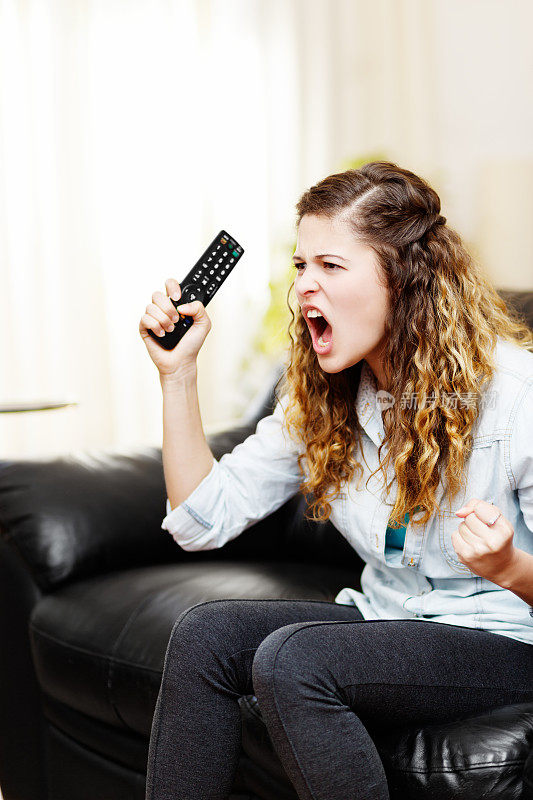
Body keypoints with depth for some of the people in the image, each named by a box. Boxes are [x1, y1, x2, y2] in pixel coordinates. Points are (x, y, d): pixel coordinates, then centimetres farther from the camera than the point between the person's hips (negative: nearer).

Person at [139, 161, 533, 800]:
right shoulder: (319, 395, 1)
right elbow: (204, 519, -1)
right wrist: (177, 371, -6)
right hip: (388, 617, 7)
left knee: (290, 658, -27)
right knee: (202, 634, -13)